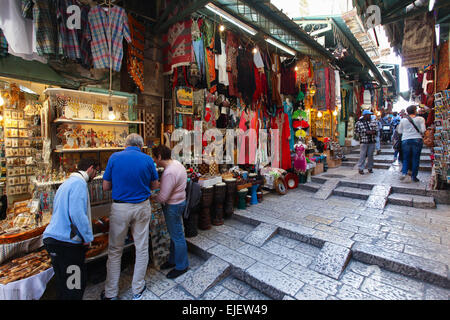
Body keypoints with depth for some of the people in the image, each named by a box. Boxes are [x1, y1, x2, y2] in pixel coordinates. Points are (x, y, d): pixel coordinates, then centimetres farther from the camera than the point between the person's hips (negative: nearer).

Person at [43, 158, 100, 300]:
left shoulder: (68, 182, 19)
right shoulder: (79, 183, -13)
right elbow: (77, 213, -24)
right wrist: (88, 237, -13)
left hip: (53, 238, 10)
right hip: (66, 241, -10)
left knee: (64, 285, 20)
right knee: (74, 288, 1)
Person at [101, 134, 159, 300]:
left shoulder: (114, 157, -5)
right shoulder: (148, 159, -5)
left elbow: (106, 187, 1)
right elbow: (155, 185, 5)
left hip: (120, 208, 0)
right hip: (142, 207, 1)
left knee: (115, 250, 16)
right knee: (141, 248, 14)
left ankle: (110, 293, 30)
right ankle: (138, 290, 30)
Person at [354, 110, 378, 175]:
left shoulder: (373, 122, 10)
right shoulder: (359, 123, -3)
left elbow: (377, 128, 16)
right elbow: (357, 131, -6)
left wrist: (374, 132, -6)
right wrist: (366, 132, -13)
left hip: (372, 141, 4)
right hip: (364, 141, -4)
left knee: (370, 155, 8)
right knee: (362, 155, -5)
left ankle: (370, 168, 21)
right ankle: (361, 168, 2)